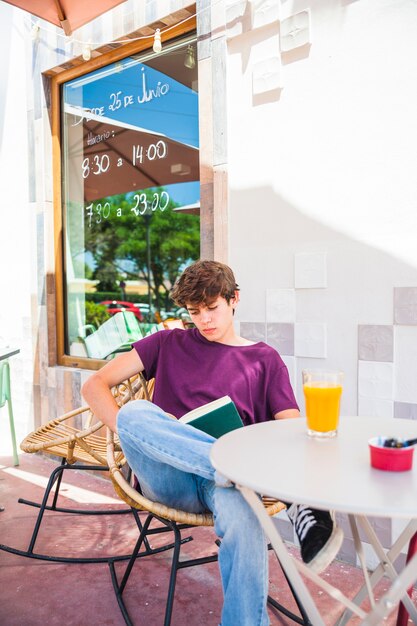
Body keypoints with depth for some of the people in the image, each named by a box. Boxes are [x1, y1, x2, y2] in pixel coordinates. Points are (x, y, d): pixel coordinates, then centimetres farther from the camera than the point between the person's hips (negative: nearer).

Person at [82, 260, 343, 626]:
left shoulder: (265, 359, 18)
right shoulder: (169, 344, 18)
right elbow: (95, 385, 12)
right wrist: (133, 435, -7)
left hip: (223, 481, -1)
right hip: (169, 478, 2)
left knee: (245, 521, -38)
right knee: (136, 410, -32)